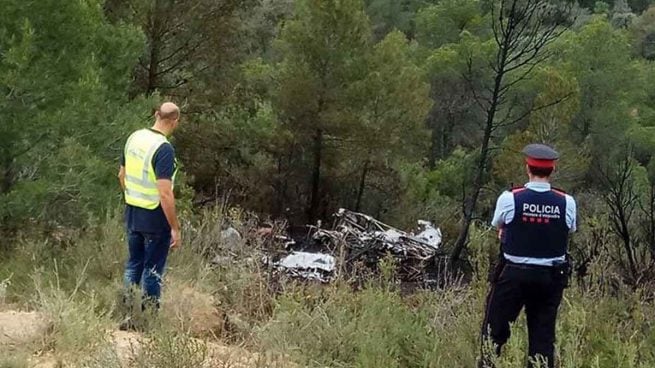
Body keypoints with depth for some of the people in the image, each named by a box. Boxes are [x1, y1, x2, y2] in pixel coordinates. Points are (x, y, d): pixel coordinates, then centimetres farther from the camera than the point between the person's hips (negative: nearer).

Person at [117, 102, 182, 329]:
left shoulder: (134, 138, 2)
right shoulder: (164, 149, -22)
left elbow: (122, 176, 13)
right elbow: (165, 194, -25)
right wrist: (175, 228, -19)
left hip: (132, 214, 7)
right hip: (155, 219, -7)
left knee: (133, 264, 17)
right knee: (153, 269, 4)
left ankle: (128, 316, 22)